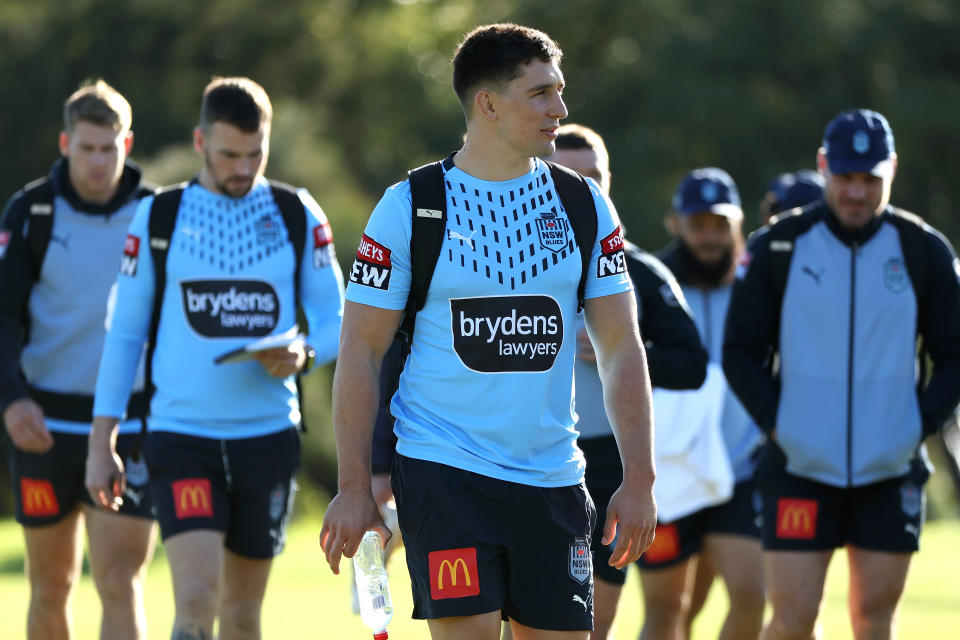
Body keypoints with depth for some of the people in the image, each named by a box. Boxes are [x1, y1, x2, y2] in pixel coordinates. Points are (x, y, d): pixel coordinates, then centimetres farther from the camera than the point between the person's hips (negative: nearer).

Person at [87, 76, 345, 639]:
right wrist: (101, 443, 2)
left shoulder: (298, 215, 4)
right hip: (181, 436, -2)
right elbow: (125, 333, 6)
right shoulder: (156, 217, 2)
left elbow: (335, 320, 8)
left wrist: (303, 353, -16)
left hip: (270, 434, 2)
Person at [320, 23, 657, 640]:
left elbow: (621, 348, 8)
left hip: (552, 476, 4)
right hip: (441, 468, -4)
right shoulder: (409, 208, -3)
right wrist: (354, 488, -6)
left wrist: (639, 478, 0)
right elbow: (361, 351, -1)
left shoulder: (584, 205, 7)